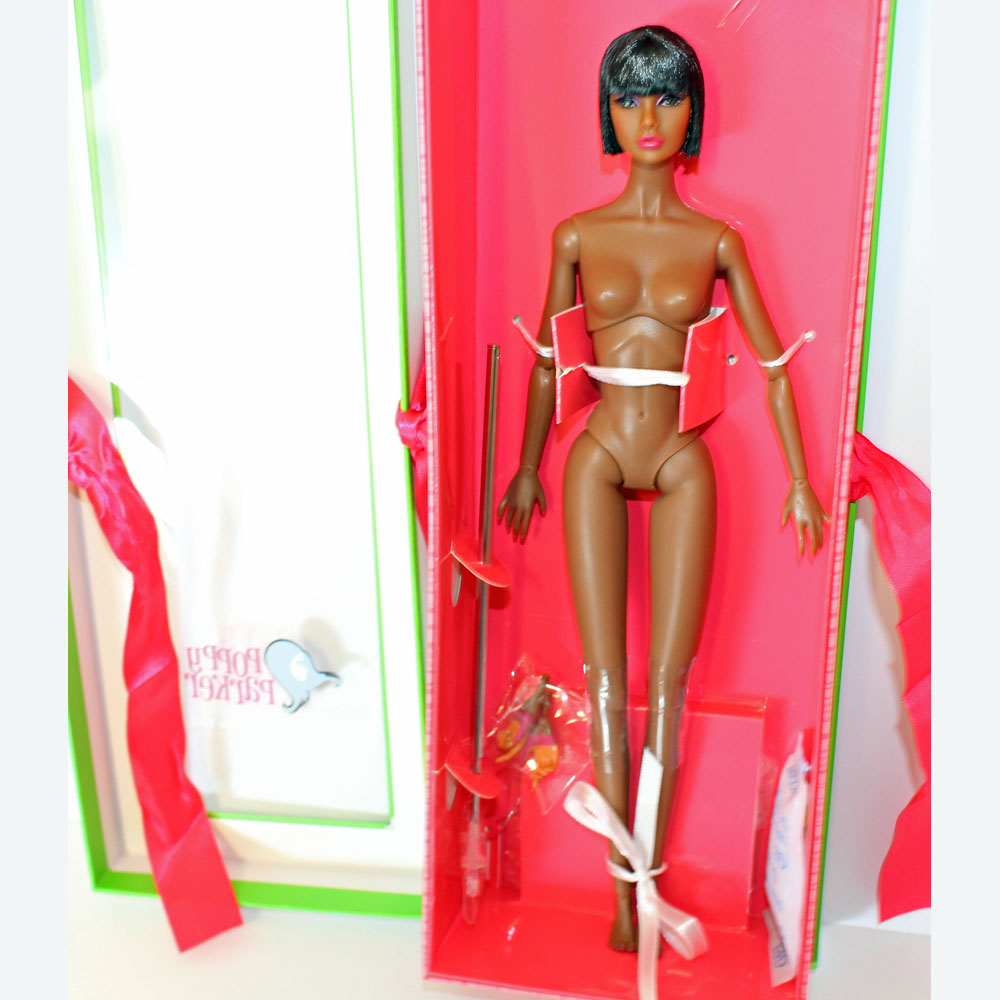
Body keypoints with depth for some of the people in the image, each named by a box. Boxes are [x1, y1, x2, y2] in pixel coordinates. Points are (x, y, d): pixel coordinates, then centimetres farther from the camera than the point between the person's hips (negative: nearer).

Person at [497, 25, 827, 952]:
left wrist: (800, 481, 7)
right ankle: (623, 891, 14)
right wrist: (528, 470, 14)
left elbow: (772, 363, 7)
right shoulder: (578, 235, 3)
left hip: (681, 466, 0)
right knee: (606, 681, 2)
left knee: (667, 682, 3)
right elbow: (546, 362, 10)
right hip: (597, 461, 0)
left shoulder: (716, 240, 3)